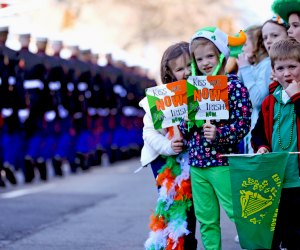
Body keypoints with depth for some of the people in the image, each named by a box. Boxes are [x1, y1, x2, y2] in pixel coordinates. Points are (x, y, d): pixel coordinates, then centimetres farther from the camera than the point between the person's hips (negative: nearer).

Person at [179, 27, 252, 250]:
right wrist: (187, 122, -7)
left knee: (236, 212, -4)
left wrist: (219, 134, -24)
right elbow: (185, 128, 15)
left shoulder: (234, 85, -7)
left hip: (222, 162, -6)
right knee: (206, 219, 11)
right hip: (196, 163, 6)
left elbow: (243, 122, -12)